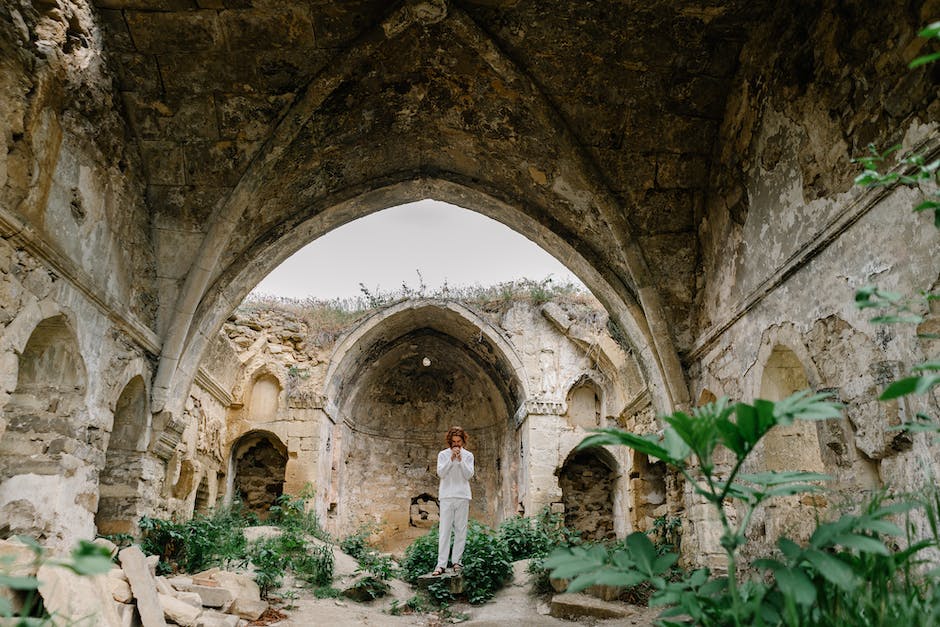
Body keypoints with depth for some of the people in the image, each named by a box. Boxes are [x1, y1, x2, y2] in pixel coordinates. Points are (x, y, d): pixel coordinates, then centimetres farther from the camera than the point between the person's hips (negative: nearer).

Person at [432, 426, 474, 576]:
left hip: (463, 496, 1)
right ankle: (441, 564, -7)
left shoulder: (468, 455, 9)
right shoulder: (443, 455, 7)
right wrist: (451, 459, -14)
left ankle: (457, 561, 8)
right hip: (447, 496, -1)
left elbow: (469, 475, -1)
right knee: (444, 530, -5)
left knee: (461, 530, 1)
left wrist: (460, 460, -11)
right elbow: (441, 473, -5)